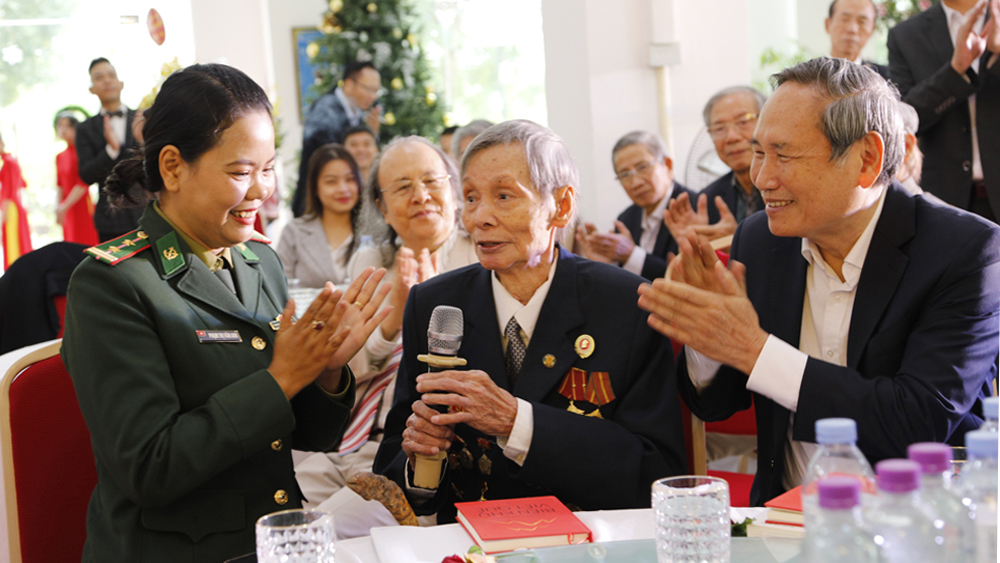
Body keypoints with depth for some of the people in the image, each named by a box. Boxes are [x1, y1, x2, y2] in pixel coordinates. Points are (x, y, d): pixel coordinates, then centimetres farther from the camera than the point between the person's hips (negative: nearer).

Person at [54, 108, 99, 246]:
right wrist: (58, 208, 6)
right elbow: (60, 186, 15)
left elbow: (83, 184, -14)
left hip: (82, 207, -7)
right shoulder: (60, 157, 12)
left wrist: (65, 206, -15)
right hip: (68, 212, 7)